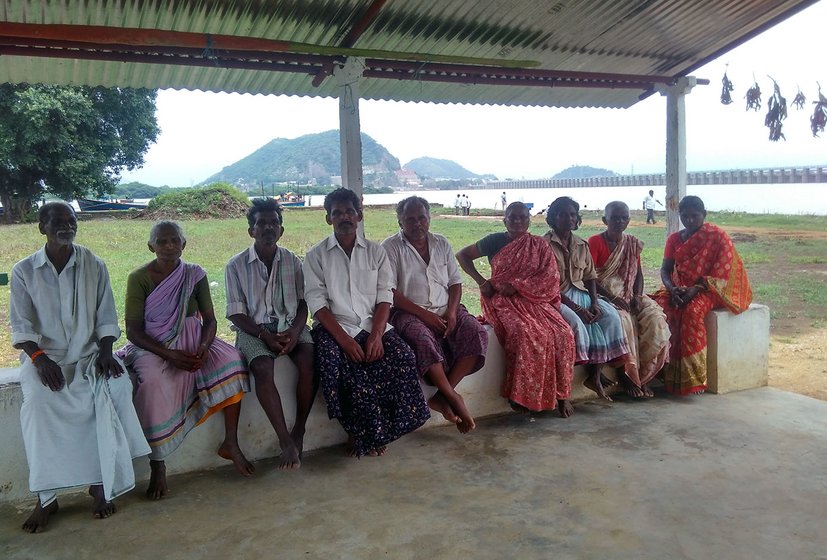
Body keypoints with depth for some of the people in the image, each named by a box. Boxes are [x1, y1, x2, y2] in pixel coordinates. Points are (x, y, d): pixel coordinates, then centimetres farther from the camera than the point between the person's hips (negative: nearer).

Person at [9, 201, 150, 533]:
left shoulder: (94, 266, 4)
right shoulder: (24, 271, 2)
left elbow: (106, 317, 4)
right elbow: (21, 325, -2)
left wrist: (105, 351, -12)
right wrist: (39, 357, -19)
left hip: (88, 353, 1)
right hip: (44, 355, 0)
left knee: (115, 386, -30)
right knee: (38, 400, -31)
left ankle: (101, 482, -19)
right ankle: (45, 496, -21)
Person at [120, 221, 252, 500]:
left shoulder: (195, 274, 1)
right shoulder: (139, 278, -7)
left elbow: (209, 319, 1)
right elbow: (133, 330, -11)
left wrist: (204, 346, -21)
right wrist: (169, 354, -25)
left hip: (192, 340, 3)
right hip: (152, 346, -3)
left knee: (231, 360, -23)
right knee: (153, 382, -35)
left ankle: (230, 443, -14)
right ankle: (157, 464, -22)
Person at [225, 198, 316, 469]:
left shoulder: (292, 261, 6)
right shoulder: (236, 266, -1)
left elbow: (303, 302, 5)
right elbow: (236, 314, -3)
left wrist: (295, 330, -15)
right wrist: (265, 335, -18)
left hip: (290, 324, 2)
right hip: (253, 329, -2)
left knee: (310, 361, -29)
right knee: (263, 368, -32)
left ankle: (299, 431, -17)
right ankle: (285, 440, -27)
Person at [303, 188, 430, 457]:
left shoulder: (375, 252, 11)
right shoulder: (316, 255, 4)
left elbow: (385, 296, 3)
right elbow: (317, 302, -5)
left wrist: (376, 335, -14)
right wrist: (344, 339, -19)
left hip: (373, 325, 2)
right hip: (333, 326, -2)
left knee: (404, 356, -24)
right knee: (337, 364, -34)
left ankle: (367, 433, -9)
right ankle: (357, 432, -12)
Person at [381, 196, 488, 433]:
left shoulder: (442, 244, 13)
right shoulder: (390, 248, -2)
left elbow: (455, 282, 12)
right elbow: (390, 292, -10)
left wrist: (452, 311, -7)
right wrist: (423, 314, -17)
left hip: (445, 309, 5)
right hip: (409, 313, -5)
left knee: (477, 333, -22)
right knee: (423, 339, -37)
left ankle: (441, 396, -21)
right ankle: (453, 398, -26)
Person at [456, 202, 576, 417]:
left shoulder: (540, 245, 11)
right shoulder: (495, 241, 6)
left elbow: (550, 277, -1)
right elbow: (462, 255, 11)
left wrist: (518, 286, -14)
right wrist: (481, 281, -2)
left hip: (535, 300, 3)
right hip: (503, 301, -3)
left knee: (562, 333, -24)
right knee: (527, 334, -33)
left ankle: (560, 393, -14)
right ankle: (523, 395, -22)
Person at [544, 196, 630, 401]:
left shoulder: (581, 245, 12)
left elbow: (590, 277, 13)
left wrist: (595, 302, -7)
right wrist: (576, 308, -19)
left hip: (580, 294, 6)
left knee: (610, 315, -16)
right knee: (575, 322, -34)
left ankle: (594, 375, -13)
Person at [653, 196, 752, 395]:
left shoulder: (718, 236, -4)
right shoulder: (674, 239, 10)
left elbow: (721, 272, -11)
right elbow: (665, 270, 5)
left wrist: (695, 289, -24)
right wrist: (672, 288, -17)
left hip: (708, 289, -4)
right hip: (679, 288, 5)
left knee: (691, 310, -35)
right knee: (660, 305, -27)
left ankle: (691, 378, -31)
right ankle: (665, 369, -23)